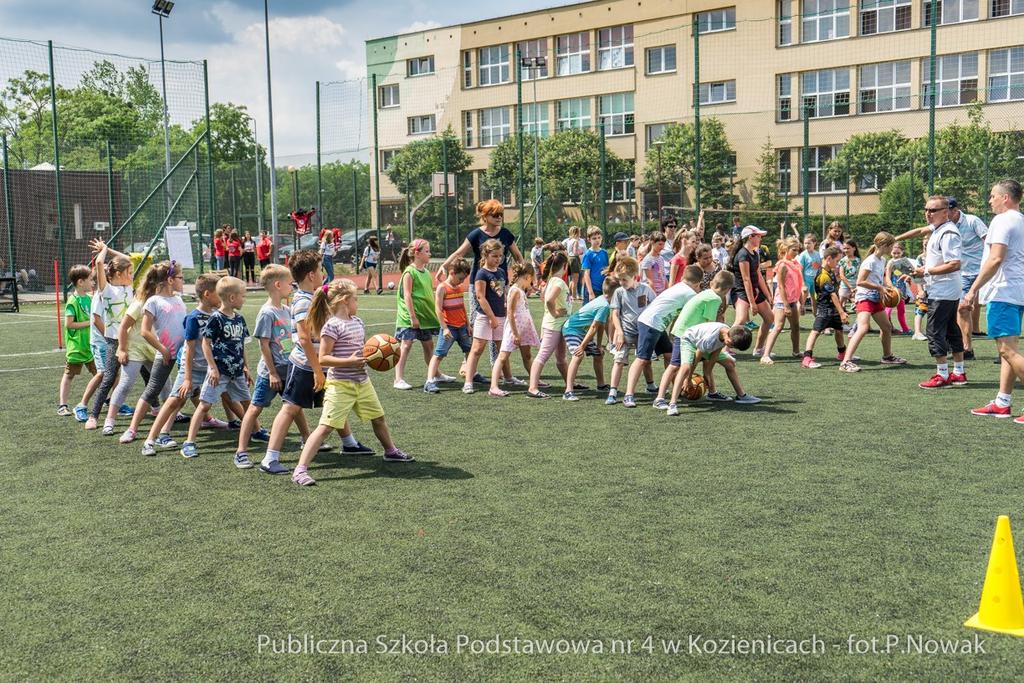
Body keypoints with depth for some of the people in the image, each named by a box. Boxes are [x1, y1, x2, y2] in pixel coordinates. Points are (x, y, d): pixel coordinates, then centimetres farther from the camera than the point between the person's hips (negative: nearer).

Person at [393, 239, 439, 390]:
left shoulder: (426, 272, 10)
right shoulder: (409, 272, -13)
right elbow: (407, 295, -16)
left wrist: (435, 313, 16)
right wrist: (413, 317, -19)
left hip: (425, 315, 8)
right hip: (411, 317, -8)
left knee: (429, 345, 16)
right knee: (406, 345, -6)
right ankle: (398, 379, -4)